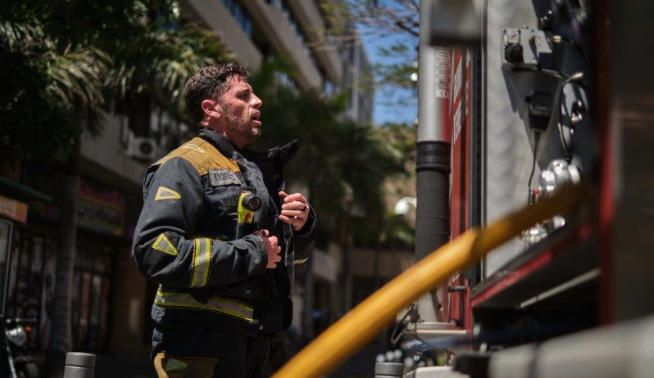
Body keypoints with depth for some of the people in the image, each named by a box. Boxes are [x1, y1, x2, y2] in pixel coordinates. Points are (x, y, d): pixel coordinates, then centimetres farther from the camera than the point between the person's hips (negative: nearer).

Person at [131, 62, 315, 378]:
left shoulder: (258, 170, 21)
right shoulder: (187, 165, -7)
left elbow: (291, 253, 28)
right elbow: (153, 251, -21)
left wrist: (302, 225, 4)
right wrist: (250, 254, -18)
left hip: (255, 345, 8)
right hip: (200, 344, -8)